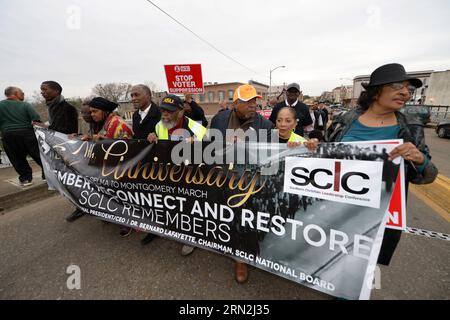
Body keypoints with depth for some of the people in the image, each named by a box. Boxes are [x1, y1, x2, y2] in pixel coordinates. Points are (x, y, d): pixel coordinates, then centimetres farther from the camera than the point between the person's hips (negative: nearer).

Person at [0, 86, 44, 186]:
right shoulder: (25, 105, 0)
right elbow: (36, 119, -10)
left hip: (8, 136, 2)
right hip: (27, 133, -2)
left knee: (17, 159, 10)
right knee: (39, 155, 6)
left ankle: (25, 178, 13)